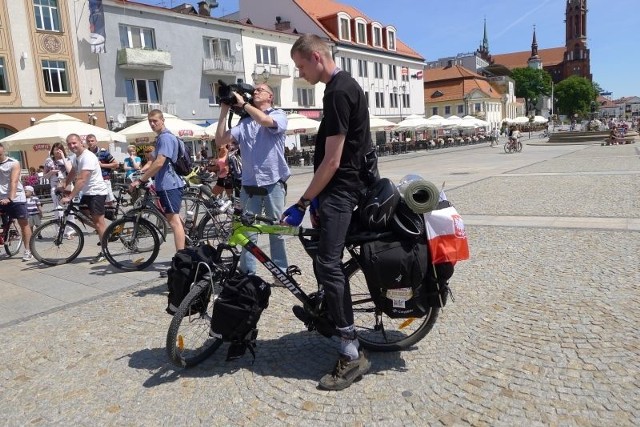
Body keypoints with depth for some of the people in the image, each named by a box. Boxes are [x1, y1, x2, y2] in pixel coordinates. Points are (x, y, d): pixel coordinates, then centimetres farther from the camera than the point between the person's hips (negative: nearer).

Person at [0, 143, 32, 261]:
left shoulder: (13, 163, -5)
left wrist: (10, 198, -29)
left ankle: (27, 251, 10)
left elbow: (14, 182, -15)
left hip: (16, 198, -3)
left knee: (23, 223, 2)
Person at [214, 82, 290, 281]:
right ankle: (247, 275, 13)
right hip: (249, 184, 3)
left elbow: (265, 121, -21)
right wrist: (224, 111, 2)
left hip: (273, 182, -3)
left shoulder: (279, 115, 4)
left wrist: (243, 104, -8)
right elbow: (220, 141, 4)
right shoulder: (244, 122, 13)